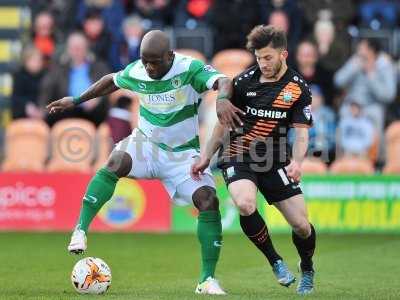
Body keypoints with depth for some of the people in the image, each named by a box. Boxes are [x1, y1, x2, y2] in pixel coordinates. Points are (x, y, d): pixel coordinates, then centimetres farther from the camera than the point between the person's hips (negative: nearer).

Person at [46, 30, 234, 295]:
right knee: (117, 162, -32)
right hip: (147, 143, 1)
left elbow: (224, 82, -38)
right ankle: (81, 230, -27)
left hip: (183, 153, -1)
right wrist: (75, 101, 20)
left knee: (208, 200, -20)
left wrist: (221, 100, -62)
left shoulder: (190, 69, -21)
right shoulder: (136, 72, -8)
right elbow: (112, 81, 15)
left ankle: (208, 279, -12)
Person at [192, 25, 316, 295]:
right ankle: (276, 262, -10)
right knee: (245, 205, -31)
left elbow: (301, 132, -7)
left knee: (301, 224, -4)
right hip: (238, 156, -1)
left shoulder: (298, 88, -3)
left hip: (275, 161, 1)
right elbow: (224, 121, 8)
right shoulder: (244, 81, -3)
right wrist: (206, 157, 5)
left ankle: (307, 270, 30)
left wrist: (297, 162, -26)